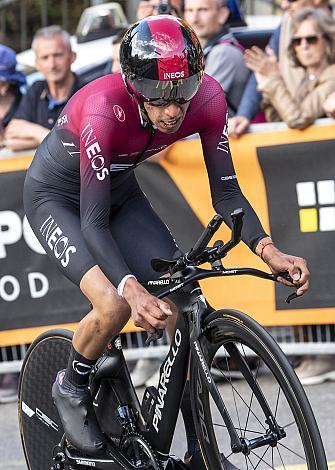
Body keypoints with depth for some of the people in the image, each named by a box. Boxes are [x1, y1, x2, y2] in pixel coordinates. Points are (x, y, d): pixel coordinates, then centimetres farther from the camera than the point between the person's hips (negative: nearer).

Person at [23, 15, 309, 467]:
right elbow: (93, 221, -38)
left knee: (181, 308, -9)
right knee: (114, 305, -27)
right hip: (57, 197, -5)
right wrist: (132, 289, -53)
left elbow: (226, 193, -18)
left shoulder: (208, 99, -25)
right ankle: (71, 388, 5)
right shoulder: (105, 110, -39)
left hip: (120, 191, 5)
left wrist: (268, 250, -36)